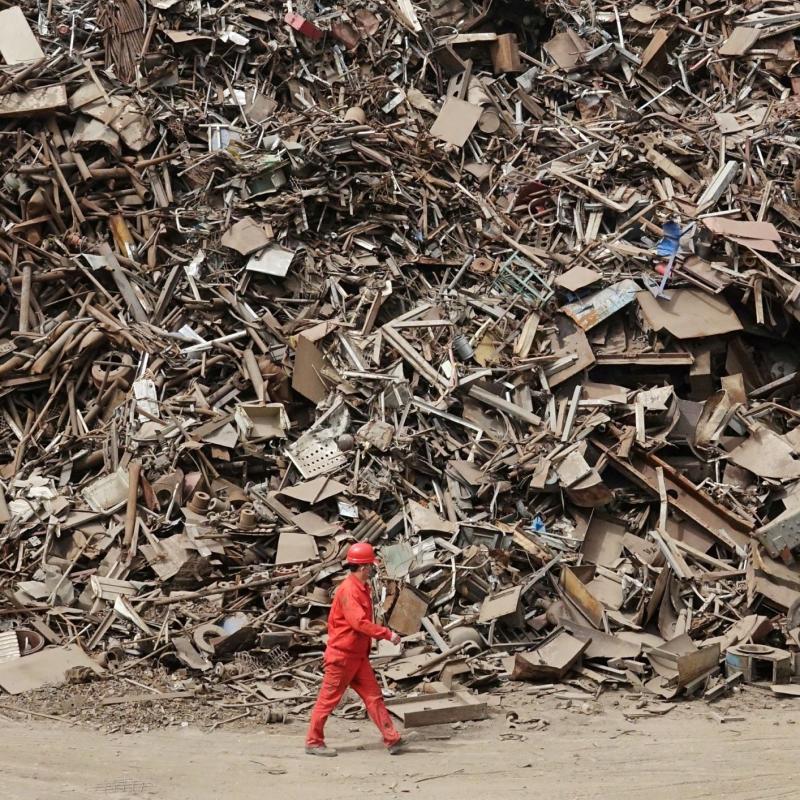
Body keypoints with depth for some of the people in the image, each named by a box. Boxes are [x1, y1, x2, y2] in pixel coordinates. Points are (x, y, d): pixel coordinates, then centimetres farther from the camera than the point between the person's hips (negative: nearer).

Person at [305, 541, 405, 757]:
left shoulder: (362, 588, 11)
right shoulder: (348, 590, -20)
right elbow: (359, 622, -29)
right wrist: (387, 634, -26)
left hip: (358, 656, 9)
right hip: (341, 656, -9)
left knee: (374, 696, 5)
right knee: (328, 699, 1)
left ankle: (391, 739, 4)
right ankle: (313, 742, 11)